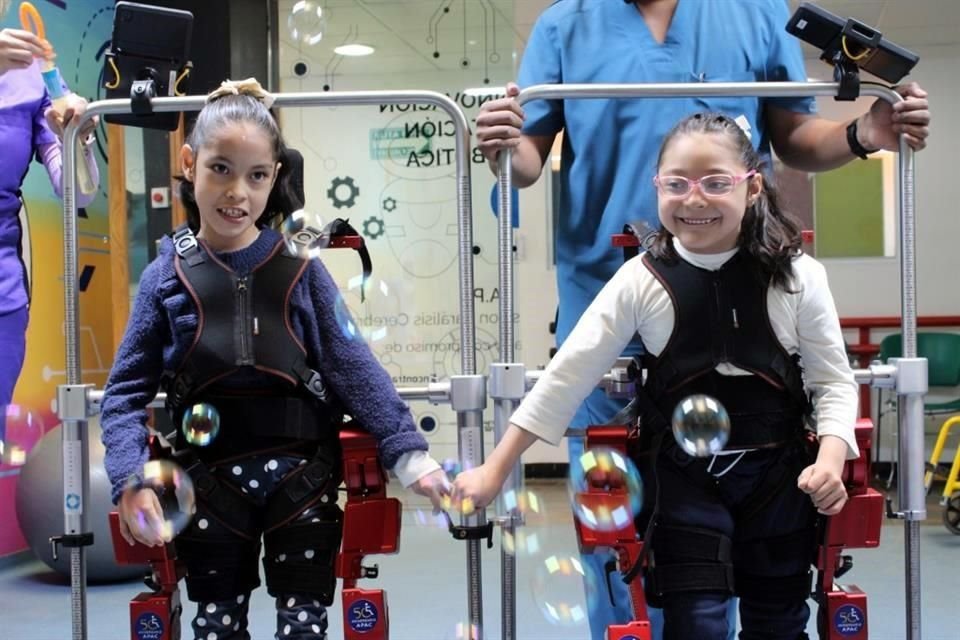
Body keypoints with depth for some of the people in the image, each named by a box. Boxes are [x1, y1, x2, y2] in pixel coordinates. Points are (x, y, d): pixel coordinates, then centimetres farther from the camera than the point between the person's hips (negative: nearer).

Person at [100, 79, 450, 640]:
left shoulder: (300, 267, 1)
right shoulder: (167, 274, 1)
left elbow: (354, 366, -2)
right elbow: (128, 389, 1)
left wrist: (410, 454, -10)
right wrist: (131, 479, -13)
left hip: (301, 472, 0)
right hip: (210, 479, 1)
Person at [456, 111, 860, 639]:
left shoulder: (798, 277, -9)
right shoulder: (641, 280, -10)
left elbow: (833, 380, -2)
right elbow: (567, 375, -9)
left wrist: (831, 460, -21)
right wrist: (495, 470, -10)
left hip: (776, 473, 1)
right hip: (682, 475, -1)